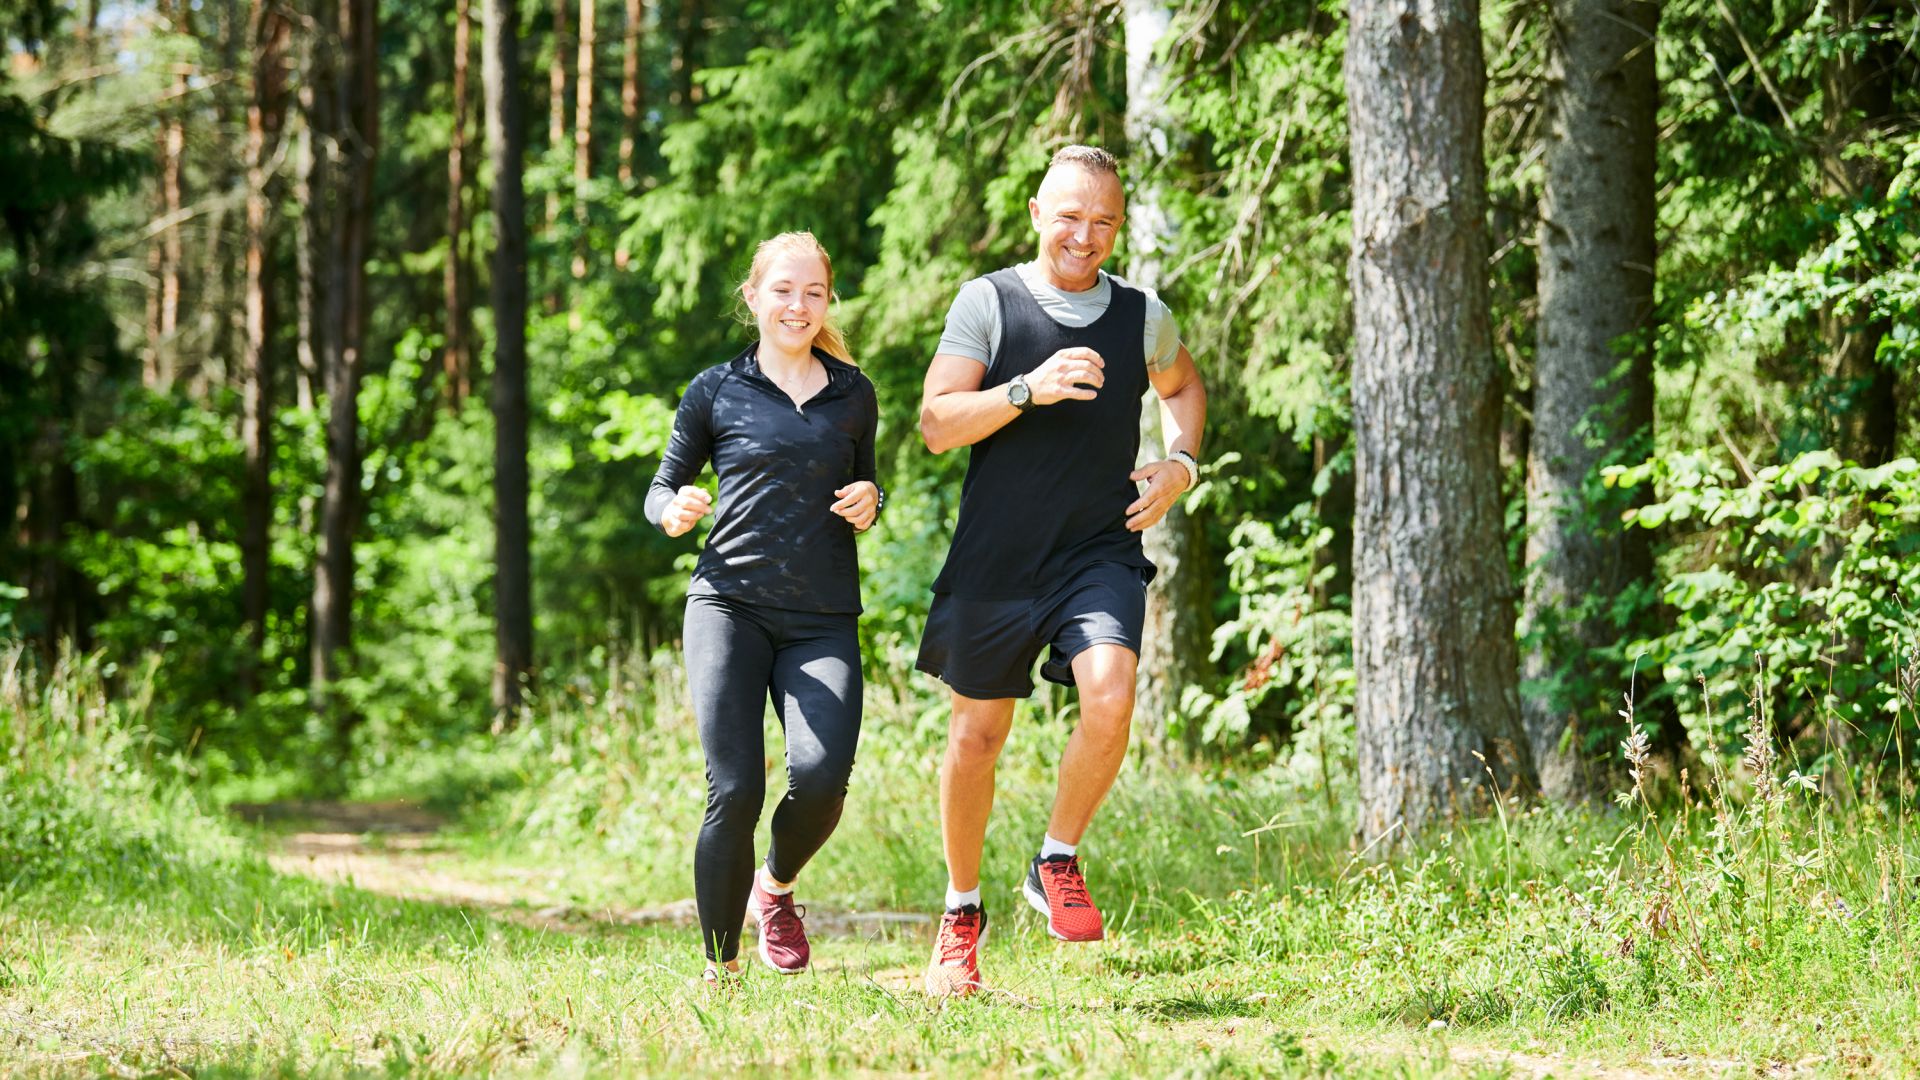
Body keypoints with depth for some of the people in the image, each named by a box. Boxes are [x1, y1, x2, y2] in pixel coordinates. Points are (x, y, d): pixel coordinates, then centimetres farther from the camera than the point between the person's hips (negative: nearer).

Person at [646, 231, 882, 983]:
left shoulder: (853, 395, 13)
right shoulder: (716, 392, 5)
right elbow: (661, 488, 12)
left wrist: (868, 506, 2)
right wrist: (672, 513, -11)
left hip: (823, 619, 2)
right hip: (731, 604, -2)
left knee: (821, 777, -19)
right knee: (735, 789, -14)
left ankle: (776, 886, 16)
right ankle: (719, 970, 1)